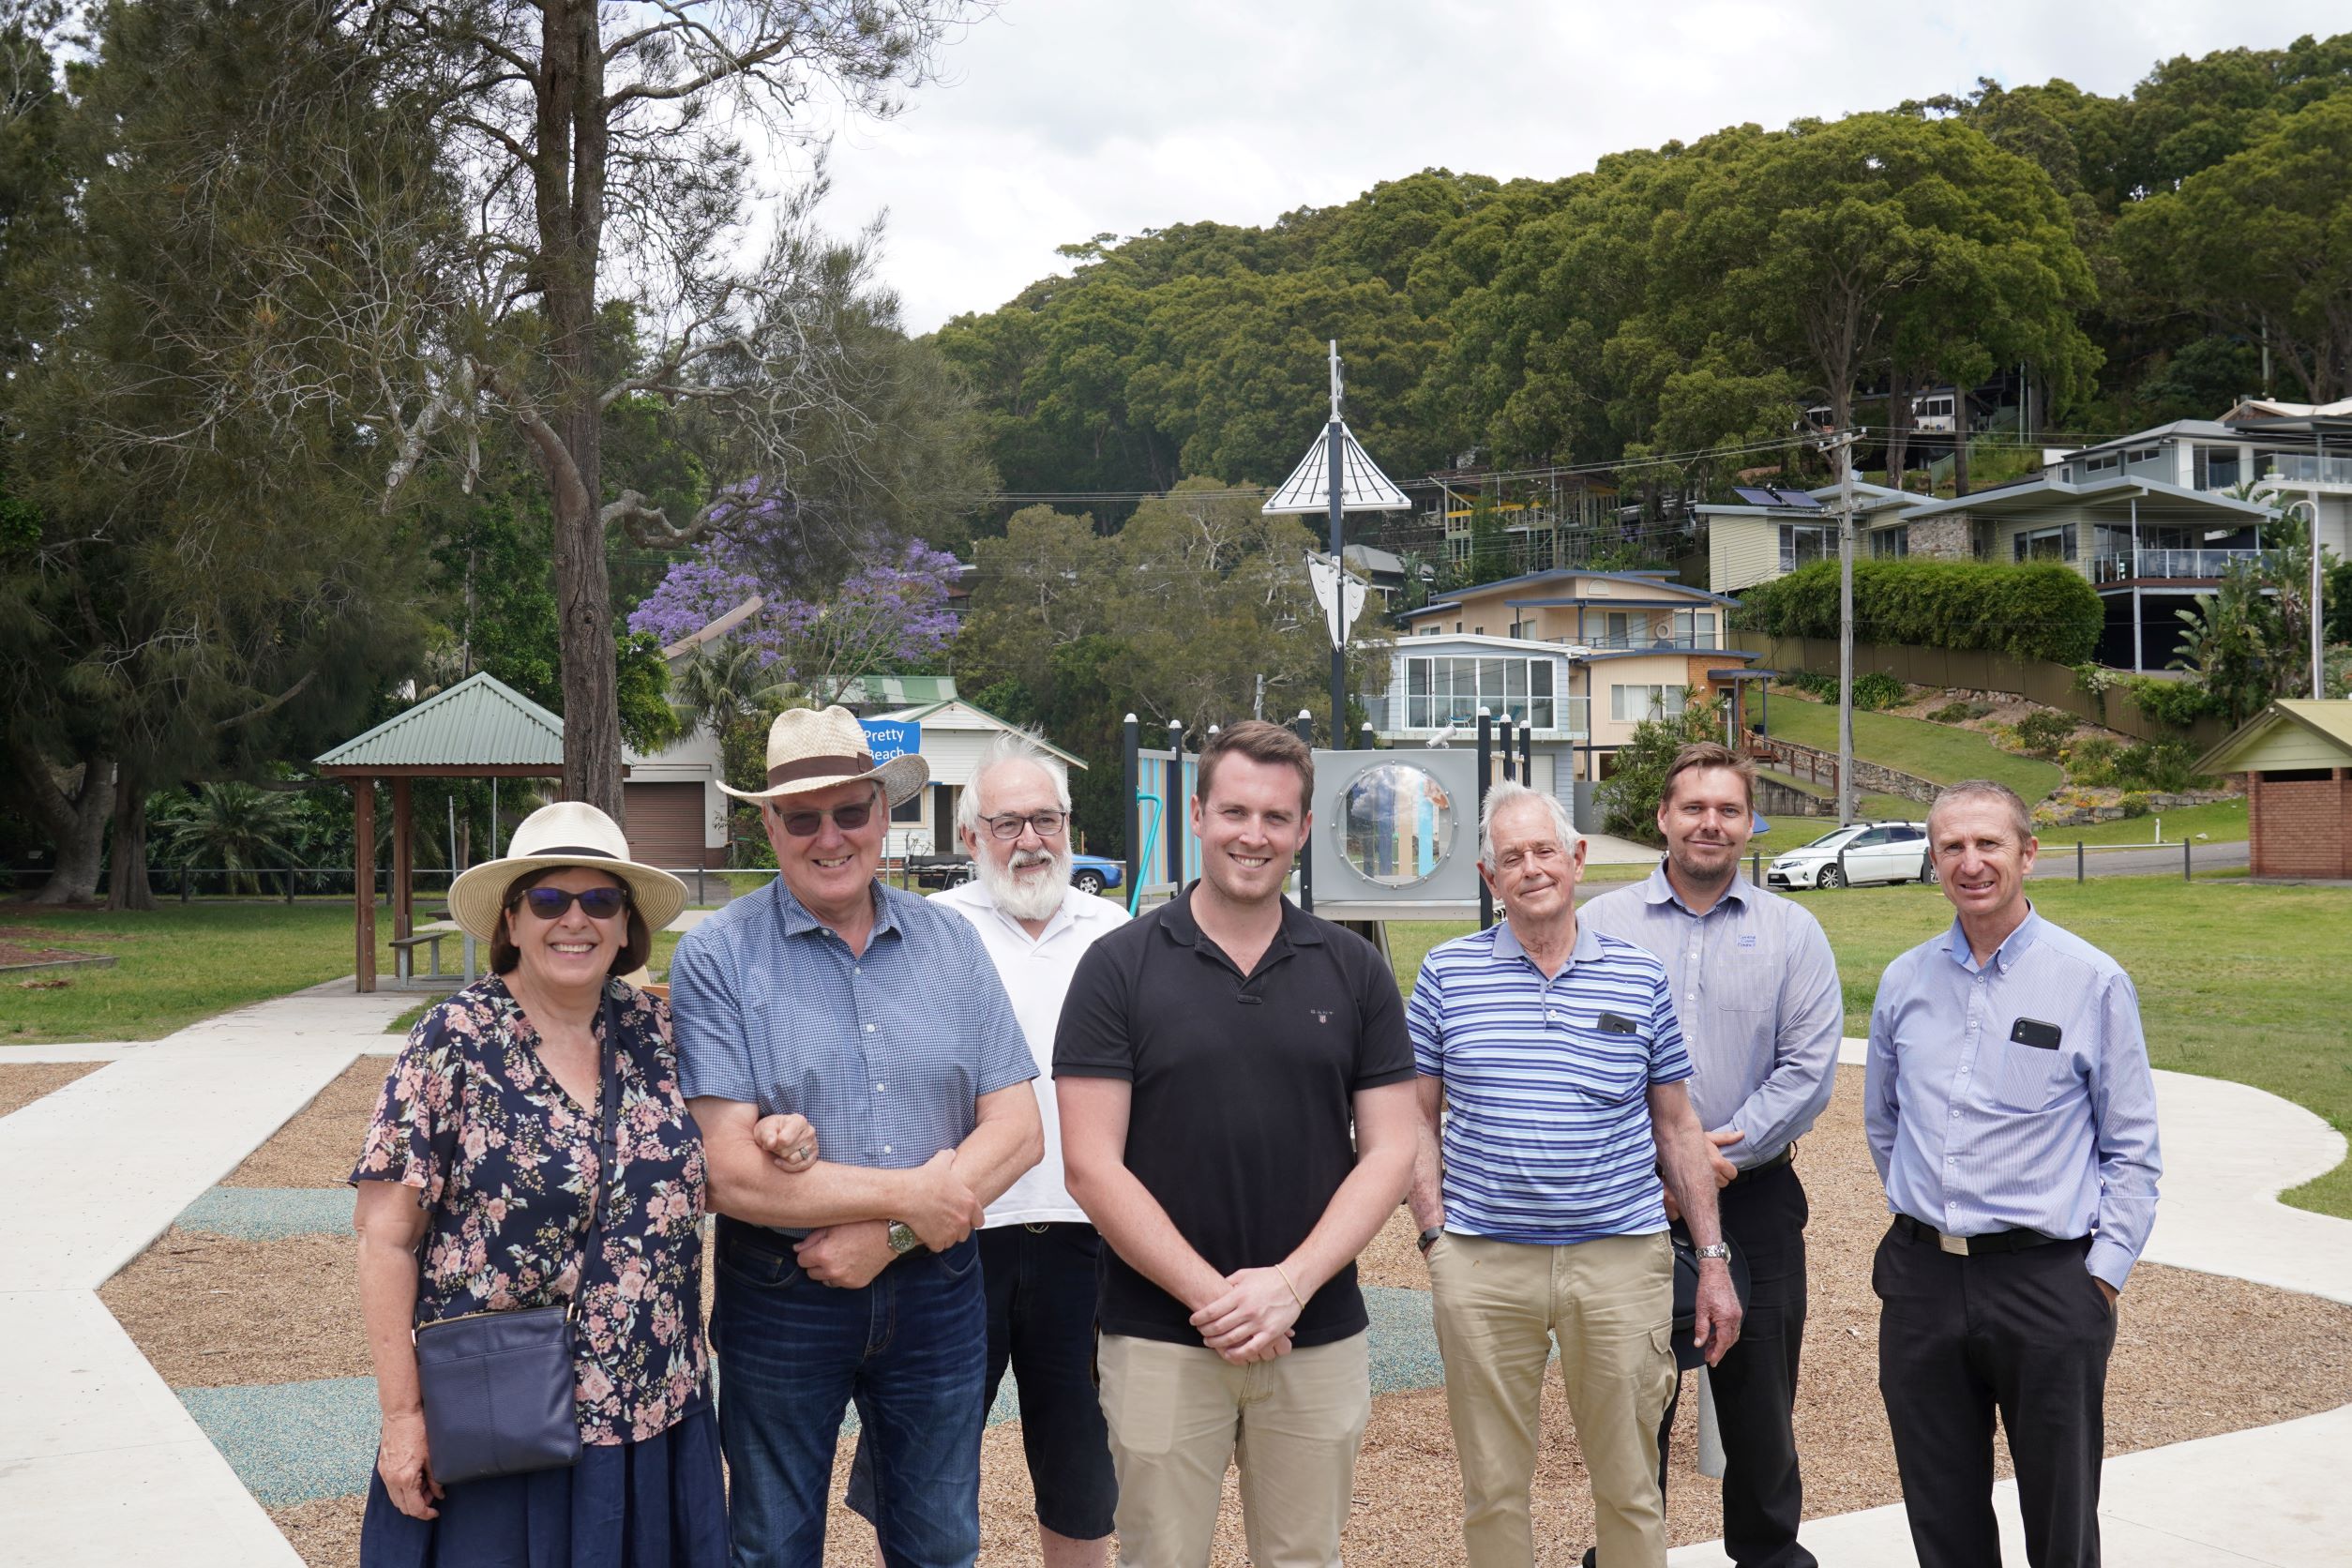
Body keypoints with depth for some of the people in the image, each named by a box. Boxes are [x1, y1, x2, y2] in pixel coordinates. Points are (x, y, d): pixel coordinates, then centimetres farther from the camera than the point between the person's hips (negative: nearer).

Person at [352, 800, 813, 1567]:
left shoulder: (655, 1030, 3)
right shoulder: (454, 1042, -9)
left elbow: (690, 1182, 18)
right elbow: (386, 1239, -9)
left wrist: (772, 1142, -4)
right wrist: (402, 1414, -12)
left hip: (655, 1416, 4)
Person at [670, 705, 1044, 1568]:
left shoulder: (950, 944, 2)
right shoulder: (716, 959, -10)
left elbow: (1018, 1130, -3)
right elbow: (728, 1173, -17)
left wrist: (886, 1236, -15)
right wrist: (910, 1195, -16)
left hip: (936, 1294, 3)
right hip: (779, 1301, -3)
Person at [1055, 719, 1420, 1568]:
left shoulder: (1354, 970, 4)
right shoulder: (1119, 966, -3)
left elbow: (1388, 1151, 1)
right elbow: (1092, 1166, -7)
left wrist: (1291, 1284, -12)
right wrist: (1211, 1298, -14)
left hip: (1320, 1335, 2)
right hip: (1161, 1338, -2)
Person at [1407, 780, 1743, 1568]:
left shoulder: (1639, 977, 6)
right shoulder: (1448, 973, 4)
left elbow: (1676, 1127, 10)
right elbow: (1420, 1119, 7)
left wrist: (1713, 1260, 7)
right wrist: (1436, 1237, -3)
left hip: (1621, 1258, 1)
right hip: (1483, 1262, 0)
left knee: (1628, 1483, 9)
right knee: (1491, 1486, 9)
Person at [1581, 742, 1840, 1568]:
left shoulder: (1792, 932, 4)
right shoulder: (1599, 925, 2)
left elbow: (1809, 1067, -3)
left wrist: (1727, 1150, -13)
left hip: (1755, 1198, 0)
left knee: (1760, 1398, 9)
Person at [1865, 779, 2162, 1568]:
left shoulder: (2092, 981, -4)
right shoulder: (1904, 981, 7)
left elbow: (2132, 1149, -2)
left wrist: (2105, 1271, -8)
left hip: (2048, 1284, -3)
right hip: (1922, 1280, 4)